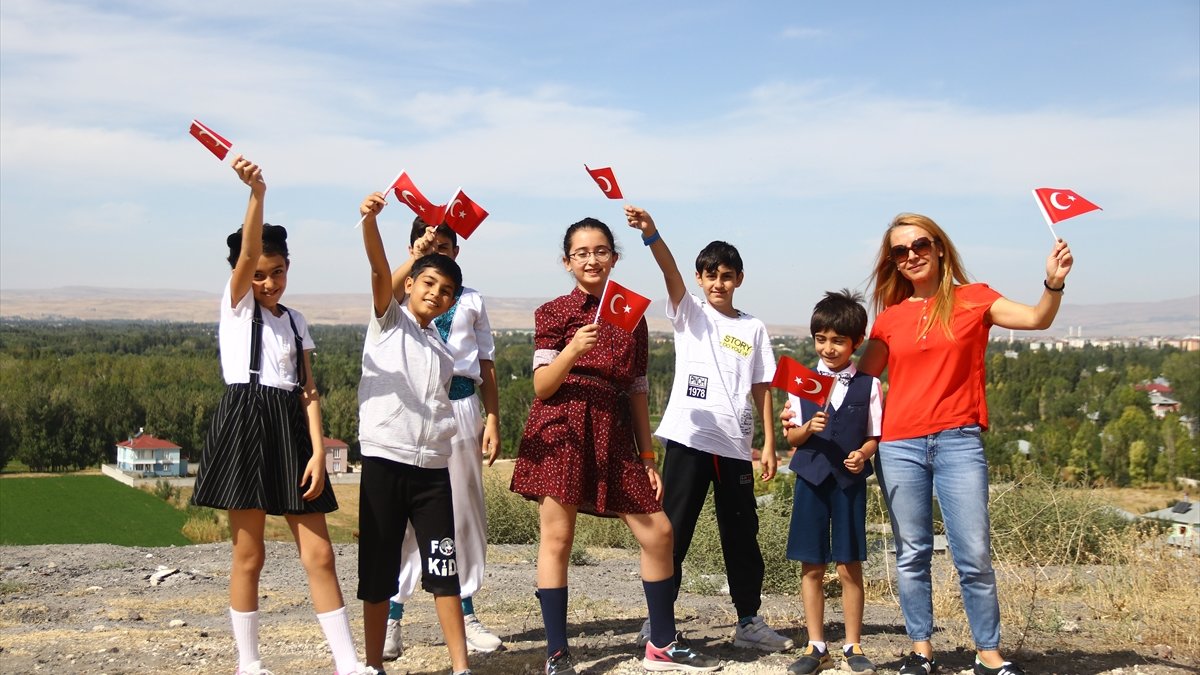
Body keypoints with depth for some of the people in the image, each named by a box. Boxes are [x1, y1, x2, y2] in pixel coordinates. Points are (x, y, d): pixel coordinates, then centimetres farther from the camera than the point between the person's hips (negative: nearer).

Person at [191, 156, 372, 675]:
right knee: (249, 555, 2)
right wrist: (257, 193, -31)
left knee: (319, 554, 2)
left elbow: (308, 390, 8)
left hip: (291, 430, 4)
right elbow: (246, 253, -17)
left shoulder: (295, 321, 15)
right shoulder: (236, 304, 4)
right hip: (246, 425, -4)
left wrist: (318, 451, -3)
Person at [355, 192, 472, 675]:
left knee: (444, 568, 3)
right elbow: (380, 271, -15)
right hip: (383, 461, -4)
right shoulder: (388, 318, 4)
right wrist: (369, 221, -32)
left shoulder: (443, 349, 16)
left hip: (433, 468, 4)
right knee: (378, 569, 4)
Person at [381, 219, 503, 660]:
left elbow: (486, 363, 13)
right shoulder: (402, 295, 8)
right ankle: (391, 617, 3)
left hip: (461, 404, 3)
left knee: (465, 509, 8)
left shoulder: (472, 301, 14)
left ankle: (465, 613, 20)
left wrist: (493, 418, 6)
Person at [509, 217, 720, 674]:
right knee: (557, 537, -3)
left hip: (614, 433, 4)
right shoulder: (554, 313, 2)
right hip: (562, 430, -4)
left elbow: (637, 392, 15)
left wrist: (648, 457, 12)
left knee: (657, 531, 2)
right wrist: (572, 351, -23)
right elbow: (541, 387, -5)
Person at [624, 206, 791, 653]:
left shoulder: (754, 329, 10)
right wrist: (650, 233, -33)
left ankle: (749, 621, 21)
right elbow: (670, 270, -15)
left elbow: (762, 389, 10)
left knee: (742, 535, 10)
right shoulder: (689, 314, 4)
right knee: (673, 531, 1)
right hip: (688, 438, -2)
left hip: (735, 446, 3)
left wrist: (769, 443, 4)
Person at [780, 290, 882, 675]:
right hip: (811, 479, 1)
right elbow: (792, 438, 4)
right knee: (812, 567, 6)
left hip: (849, 481, -1)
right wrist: (808, 428, -16)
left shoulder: (868, 385, 0)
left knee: (849, 567, 4)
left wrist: (864, 454, -16)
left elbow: (874, 436, 4)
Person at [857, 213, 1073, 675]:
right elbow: (860, 378, 14)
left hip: (959, 443, -2)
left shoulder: (972, 300, 3)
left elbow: (1037, 319, -8)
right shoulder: (889, 318, 8)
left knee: (974, 556, -2)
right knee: (912, 555, 7)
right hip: (899, 446, 2)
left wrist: (1054, 284, -27)